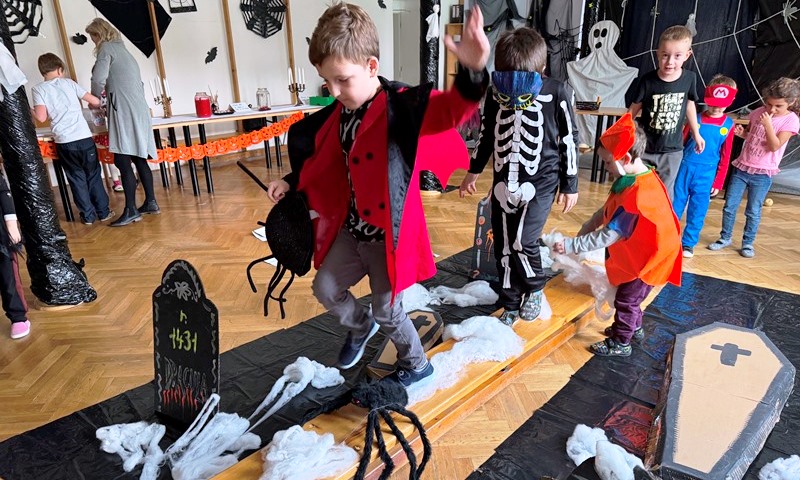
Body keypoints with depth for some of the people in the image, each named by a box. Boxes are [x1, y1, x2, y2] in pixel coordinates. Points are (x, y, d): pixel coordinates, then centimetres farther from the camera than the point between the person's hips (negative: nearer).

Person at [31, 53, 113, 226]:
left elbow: (41, 117, -8)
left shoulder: (38, 89, 3)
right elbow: (95, 101, 9)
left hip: (63, 142, 0)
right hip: (84, 137, 1)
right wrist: (94, 105, 32)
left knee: (76, 178, 11)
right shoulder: (68, 82, 8)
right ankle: (103, 211, 17)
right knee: (93, 175, 13)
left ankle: (88, 215, 15)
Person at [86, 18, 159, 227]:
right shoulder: (124, 50, 25)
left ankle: (131, 210, -11)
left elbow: (98, 79, -12)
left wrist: (94, 99, 7)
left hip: (124, 111, -9)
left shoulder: (107, 48, 0)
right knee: (139, 158, 12)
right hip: (139, 108, 9)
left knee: (122, 161, -9)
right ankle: (150, 202, 16)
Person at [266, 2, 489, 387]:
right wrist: (291, 182, 6)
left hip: (388, 234, -7)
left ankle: (417, 365, 38)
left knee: (386, 310, 8)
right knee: (325, 288, 17)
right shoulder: (337, 113, 1)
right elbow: (323, 161, 17)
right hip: (350, 230, 7)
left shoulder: (401, 106, -22)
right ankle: (360, 327, 49)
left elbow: (449, 110, -42)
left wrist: (471, 73, -61)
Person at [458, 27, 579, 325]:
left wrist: (570, 185, 0)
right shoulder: (495, 92, -1)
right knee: (503, 247, 7)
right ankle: (511, 306, 26)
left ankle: (535, 288, 19)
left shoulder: (557, 93, -10)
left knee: (522, 243, -13)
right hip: (503, 182, 4)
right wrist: (473, 171, 17)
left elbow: (569, 141, -3)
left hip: (540, 183, -4)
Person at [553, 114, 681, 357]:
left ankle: (620, 343, 26)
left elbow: (609, 235, -32)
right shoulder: (633, 177, -3)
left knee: (626, 298, 7)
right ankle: (634, 328, 47)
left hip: (647, 257, -9)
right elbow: (606, 212, 6)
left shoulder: (639, 195, -35)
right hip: (635, 252, 9)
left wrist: (571, 245, -29)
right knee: (628, 294, 25)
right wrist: (582, 232, 1)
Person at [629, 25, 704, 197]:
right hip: (644, 148, -1)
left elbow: (689, 105, 9)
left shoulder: (689, 78, -9)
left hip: (672, 150, 2)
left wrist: (696, 134, 19)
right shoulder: (647, 80, -16)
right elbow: (633, 109, -4)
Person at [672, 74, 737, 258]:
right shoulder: (696, 118, -1)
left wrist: (718, 183, 3)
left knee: (697, 211, 7)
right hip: (685, 168, 0)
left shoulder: (728, 125, 1)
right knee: (675, 206, 6)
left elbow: (725, 157, 4)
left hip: (706, 174, 0)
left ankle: (688, 243, 21)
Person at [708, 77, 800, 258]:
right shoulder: (758, 112, 3)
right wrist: (741, 132, -4)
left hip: (762, 174, -3)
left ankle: (748, 243, 20)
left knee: (753, 212, 6)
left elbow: (774, 146, -16)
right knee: (729, 206, 6)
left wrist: (768, 125, -23)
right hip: (741, 168, 4)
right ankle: (725, 238, 21)